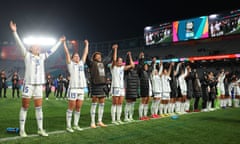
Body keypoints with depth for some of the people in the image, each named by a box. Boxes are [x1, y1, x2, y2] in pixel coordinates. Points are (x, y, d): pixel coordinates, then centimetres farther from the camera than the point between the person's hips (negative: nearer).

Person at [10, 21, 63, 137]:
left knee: (39, 107, 7)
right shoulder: (27, 55, 3)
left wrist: (60, 41, 31)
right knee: (25, 107, 1)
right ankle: (22, 130, 9)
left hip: (39, 84, 5)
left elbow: (52, 50, 24)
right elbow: (20, 44, -7)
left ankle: (40, 129, 13)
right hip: (28, 83, -4)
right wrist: (14, 31, -17)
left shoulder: (42, 57, 15)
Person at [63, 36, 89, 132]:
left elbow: (85, 53, 24)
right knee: (71, 108, -2)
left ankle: (76, 125, 18)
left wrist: (86, 44, 30)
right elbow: (67, 53, 2)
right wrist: (64, 42, 4)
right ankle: (68, 126, 5)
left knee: (78, 108, 8)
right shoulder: (70, 63, 6)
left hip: (81, 88, 5)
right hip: (73, 88, -5)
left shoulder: (81, 63, 18)